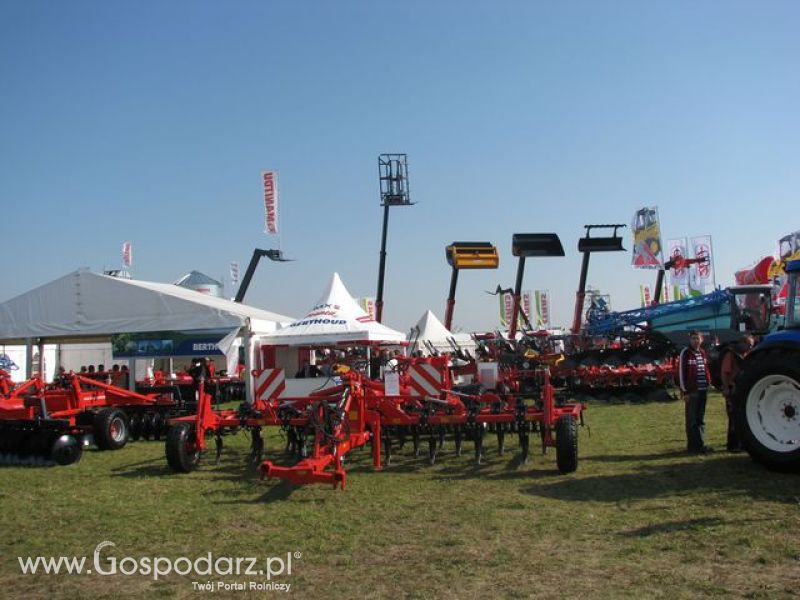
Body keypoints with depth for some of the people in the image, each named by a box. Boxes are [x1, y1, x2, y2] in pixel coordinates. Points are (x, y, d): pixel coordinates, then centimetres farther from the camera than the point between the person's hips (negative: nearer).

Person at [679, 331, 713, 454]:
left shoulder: (703, 353, 13)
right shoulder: (685, 353, -7)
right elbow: (681, 372, -10)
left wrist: (708, 381, 10)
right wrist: (685, 391, -13)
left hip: (703, 390, 7)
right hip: (691, 391, -7)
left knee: (701, 419, 12)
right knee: (692, 420, -2)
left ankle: (700, 444, 19)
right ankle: (693, 446, 2)